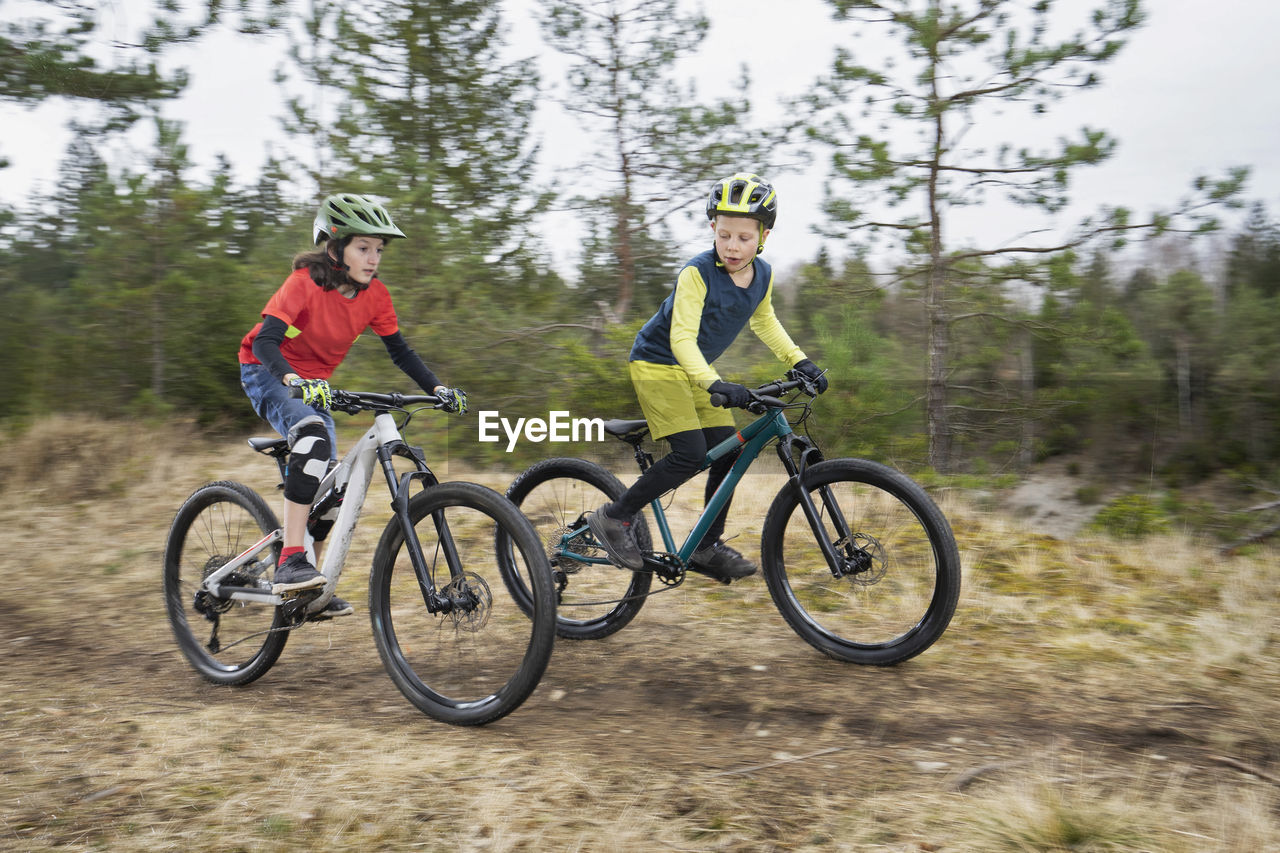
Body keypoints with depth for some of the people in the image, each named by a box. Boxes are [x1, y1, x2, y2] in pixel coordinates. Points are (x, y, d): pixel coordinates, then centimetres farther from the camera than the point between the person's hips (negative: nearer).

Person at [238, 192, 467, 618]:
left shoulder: (374, 295, -9)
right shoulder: (305, 283, -24)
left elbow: (399, 351, -1)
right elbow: (265, 341, -33)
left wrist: (438, 389, -14)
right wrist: (294, 381, -52)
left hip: (314, 383, 7)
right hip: (267, 374, -6)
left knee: (327, 483, 1)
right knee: (314, 435, -35)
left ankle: (311, 590, 16)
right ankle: (290, 562, -36)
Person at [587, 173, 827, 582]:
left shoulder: (763, 275, -3)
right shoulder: (697, 273, -24)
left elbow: (763, 321, 17)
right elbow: (682, 337, -30)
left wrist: (799, 360, 8)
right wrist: (713, 383, -44)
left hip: (696, 369, 7)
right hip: (658, 364, -7)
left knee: (728, 451, -1)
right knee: (691, 453, -20)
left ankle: (708, 547, 12)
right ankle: (614, 517, -7)